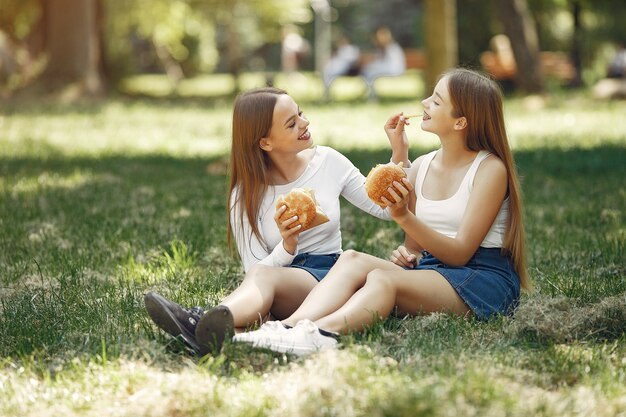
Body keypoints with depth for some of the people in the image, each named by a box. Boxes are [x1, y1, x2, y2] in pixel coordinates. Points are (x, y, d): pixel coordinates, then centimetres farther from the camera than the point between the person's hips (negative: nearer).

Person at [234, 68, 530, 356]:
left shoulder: (491, 168, -6)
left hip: (485, 280, -6)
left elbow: (460, 253, -13)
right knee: (352, 259, -22)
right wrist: (406, 255, -9)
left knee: (383, 278, -33)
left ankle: (322, 333, -61)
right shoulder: (421, 166, 13)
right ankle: (291, 325, -47)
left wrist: (404, 217, -25)